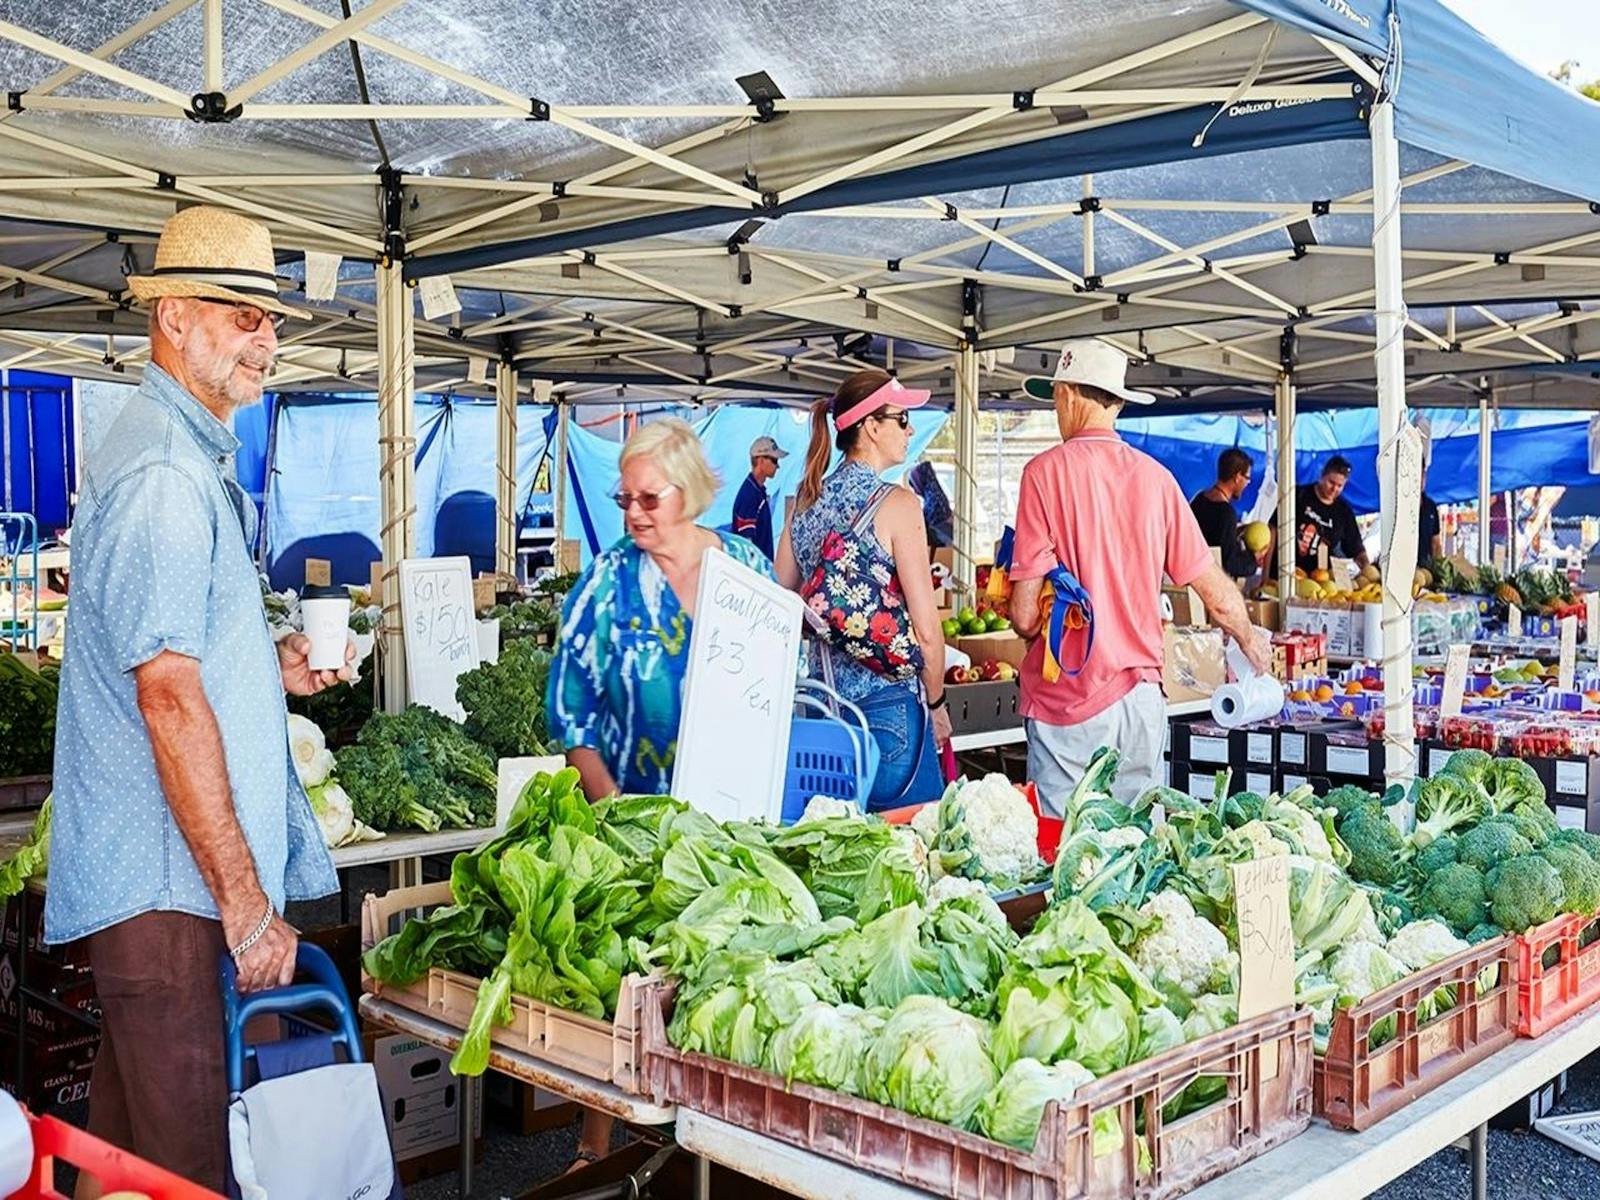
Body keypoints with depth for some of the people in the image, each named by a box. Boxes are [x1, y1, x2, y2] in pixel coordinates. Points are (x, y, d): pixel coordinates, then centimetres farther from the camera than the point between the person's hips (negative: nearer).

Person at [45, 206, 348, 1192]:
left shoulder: (197, 458, 17)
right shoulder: (165, 473, -17)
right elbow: (170, 699, -23)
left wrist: (271, 664, 10)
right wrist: (247, 904, -21)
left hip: (148, 875, 10)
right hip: (169, 878, -10)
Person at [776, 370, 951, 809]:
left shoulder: (807, 501, 6)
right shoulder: (897, 503, -11)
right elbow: (926, 628, -13)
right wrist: (936, 704, 1)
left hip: (821, 700, 6)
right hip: (887, 704, -6)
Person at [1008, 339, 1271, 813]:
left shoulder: (1047, 471, -9)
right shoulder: (1155, 476, 2)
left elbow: (1024, 616, -13)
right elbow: (1214, 588, 7)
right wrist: (1250, 641, 26)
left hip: (1068, 702, -4)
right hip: (1141, 694, 4)